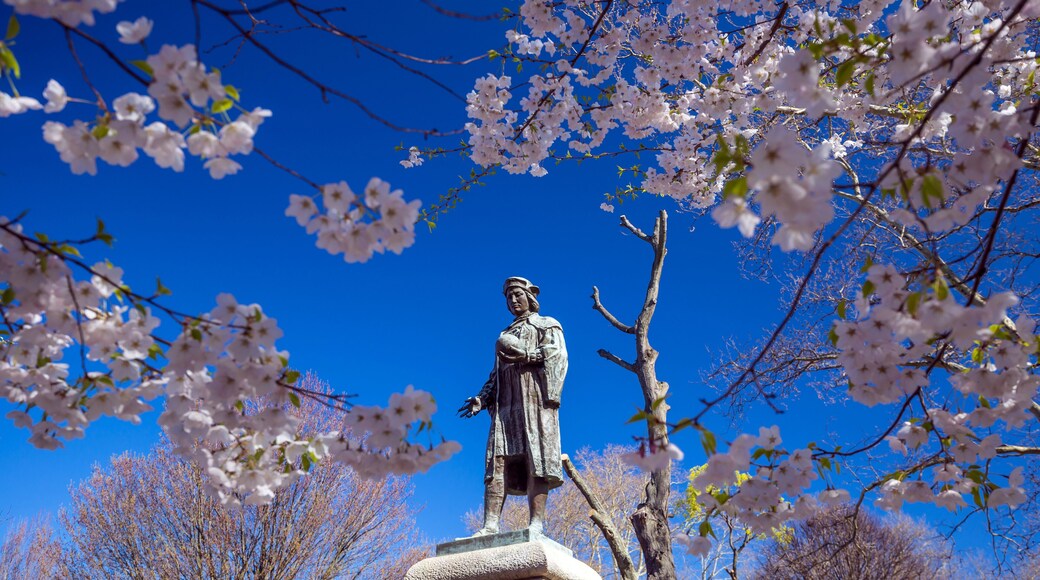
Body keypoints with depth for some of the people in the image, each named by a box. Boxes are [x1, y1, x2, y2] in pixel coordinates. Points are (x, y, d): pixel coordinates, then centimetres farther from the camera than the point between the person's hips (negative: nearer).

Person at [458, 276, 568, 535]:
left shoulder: (547, 324, 17)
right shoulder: (505, 335, 33)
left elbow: (556, 353, -3)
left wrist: (523, 354, -14)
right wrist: (482, 398, 8)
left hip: (533, 397, -5)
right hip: (505, 401, 5)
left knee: (535, 458, -16)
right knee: (497, 460, -10)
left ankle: (536, 524, -23)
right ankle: (490, 525, -18)